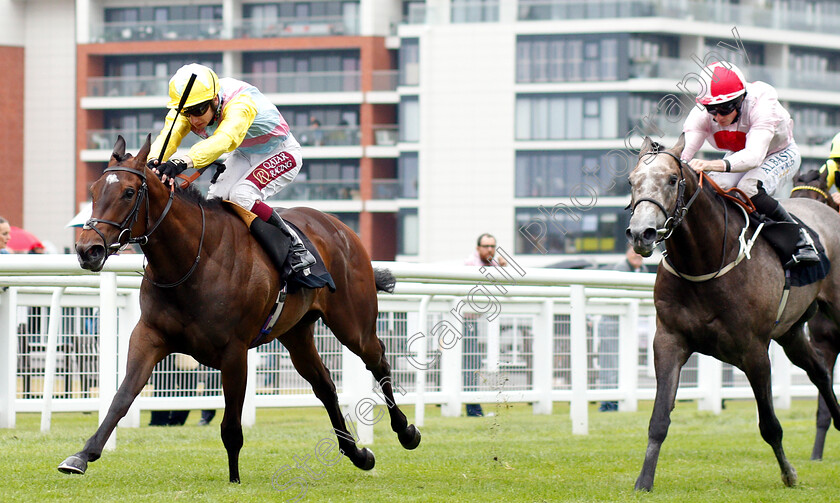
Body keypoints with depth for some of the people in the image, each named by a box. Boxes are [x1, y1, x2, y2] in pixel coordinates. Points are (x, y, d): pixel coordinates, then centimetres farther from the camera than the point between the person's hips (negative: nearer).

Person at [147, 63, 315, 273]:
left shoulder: (240, 103, -39)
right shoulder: (184, 110, -20)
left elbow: (223, 140, -56)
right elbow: (168, 136, -37)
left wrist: (184, 161, -72)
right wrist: (154, 161, -61)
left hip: (281, 154, -7)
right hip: (244, 155, 7)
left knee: (241, 195, -28)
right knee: (214, 199, -14)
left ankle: (297, 251, -17)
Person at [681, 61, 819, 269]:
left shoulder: (761, 105, -38)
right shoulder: (701, 115, -24)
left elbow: (754, 156, -53)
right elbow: (682, 153, -35)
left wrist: (711, 165, -70)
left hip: (780, 155, -4)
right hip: (738, 156, 4)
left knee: (749, 189, -34)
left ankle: (799, 239, -17)